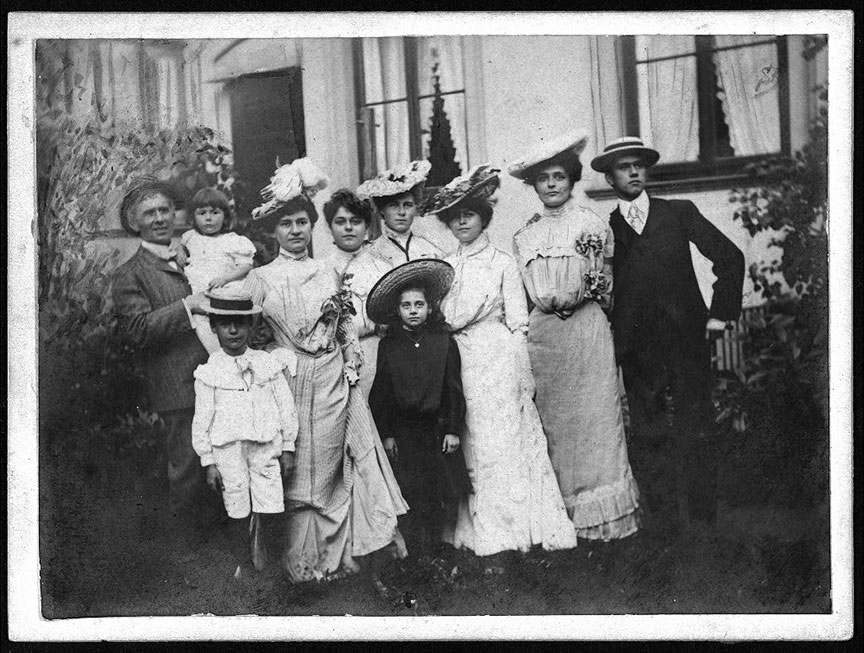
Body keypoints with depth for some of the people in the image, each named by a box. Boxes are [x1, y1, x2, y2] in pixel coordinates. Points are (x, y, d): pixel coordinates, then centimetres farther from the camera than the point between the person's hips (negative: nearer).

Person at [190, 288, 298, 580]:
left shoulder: (268, 363, 2)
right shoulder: (209, 373, -2)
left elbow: (285, 406, 7)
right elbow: (202, 420, 2)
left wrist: (288, 448, 7)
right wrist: (208, 462, 1)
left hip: (266, 446, 1)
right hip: (227, 448, -1)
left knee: (272, 509, -6)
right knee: (237, 511, 7)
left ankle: (261, 542, 26)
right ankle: (242, 561, 29)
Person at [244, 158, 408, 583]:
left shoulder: (328, 273, 9)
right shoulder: (261, 278, 1)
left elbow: (345, 329, 13)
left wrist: (350, 368, 5)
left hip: (333, 381, 2)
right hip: (289, 382, -2)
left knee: (330, 467, 6)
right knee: (297, 470, 2)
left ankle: (333, 553, 17)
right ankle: (303, 559, 14)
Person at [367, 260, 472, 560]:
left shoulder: (444, 342, -1)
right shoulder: (388, 346, 0)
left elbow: (454, 389, 1)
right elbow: (381, 393, 2)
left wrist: (453, 429, -2)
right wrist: (386, 433, -1)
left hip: (437, 427, 0)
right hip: (403, 431, 0)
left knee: (443, 495, 2)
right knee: (411, 496, 2)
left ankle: (432, 549, 17)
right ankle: (415, 553, 13)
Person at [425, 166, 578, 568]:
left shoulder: (503, 263, 2)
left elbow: (518, 324, 0)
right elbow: (441, 320, 14)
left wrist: (523, 379, -4)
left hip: (497, 358, -3)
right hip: (459, 364, 4)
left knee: (502, 442, -4)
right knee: (471, 447, 2)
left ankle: (506, 531, 2)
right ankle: (490, 538, 8)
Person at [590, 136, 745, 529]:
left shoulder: (680, 213, 9)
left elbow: (730, 257, 10)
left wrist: (720, 313, 5)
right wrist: (617, 341, 0)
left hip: (687, 340, 0)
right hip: (638, 353, 0)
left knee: (694, 438, 1)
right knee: (650, 441, -1)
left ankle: (703, 523, 10)